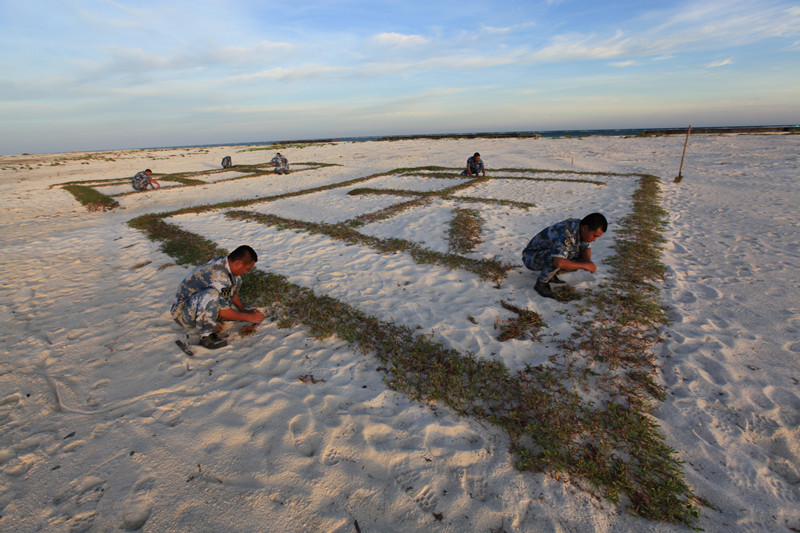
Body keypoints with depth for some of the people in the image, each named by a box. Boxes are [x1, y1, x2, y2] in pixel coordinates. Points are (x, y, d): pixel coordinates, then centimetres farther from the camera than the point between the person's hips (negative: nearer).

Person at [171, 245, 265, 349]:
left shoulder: (223, 263, -3)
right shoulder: (218, 274, -30)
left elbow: (233, 291, 16)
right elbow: (222, 311, -25)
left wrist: (242, 309, 8)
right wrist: (248, 317, -15)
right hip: (183, 312, -9)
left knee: (236, 279, 6)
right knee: (211, 294, -40)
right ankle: (206, 336, -21)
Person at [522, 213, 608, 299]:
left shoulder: (582, 227, -8)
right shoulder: (565, 234, -34)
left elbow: (586, 248, 9)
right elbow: (558, 262, -46)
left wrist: (588, 262, -13)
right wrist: (585, 265, -33)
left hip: (548, 254, 9)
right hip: (531, 257, -9)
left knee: (583, 259, -2)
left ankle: (550, 274, 10)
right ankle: (541, 283, -14)